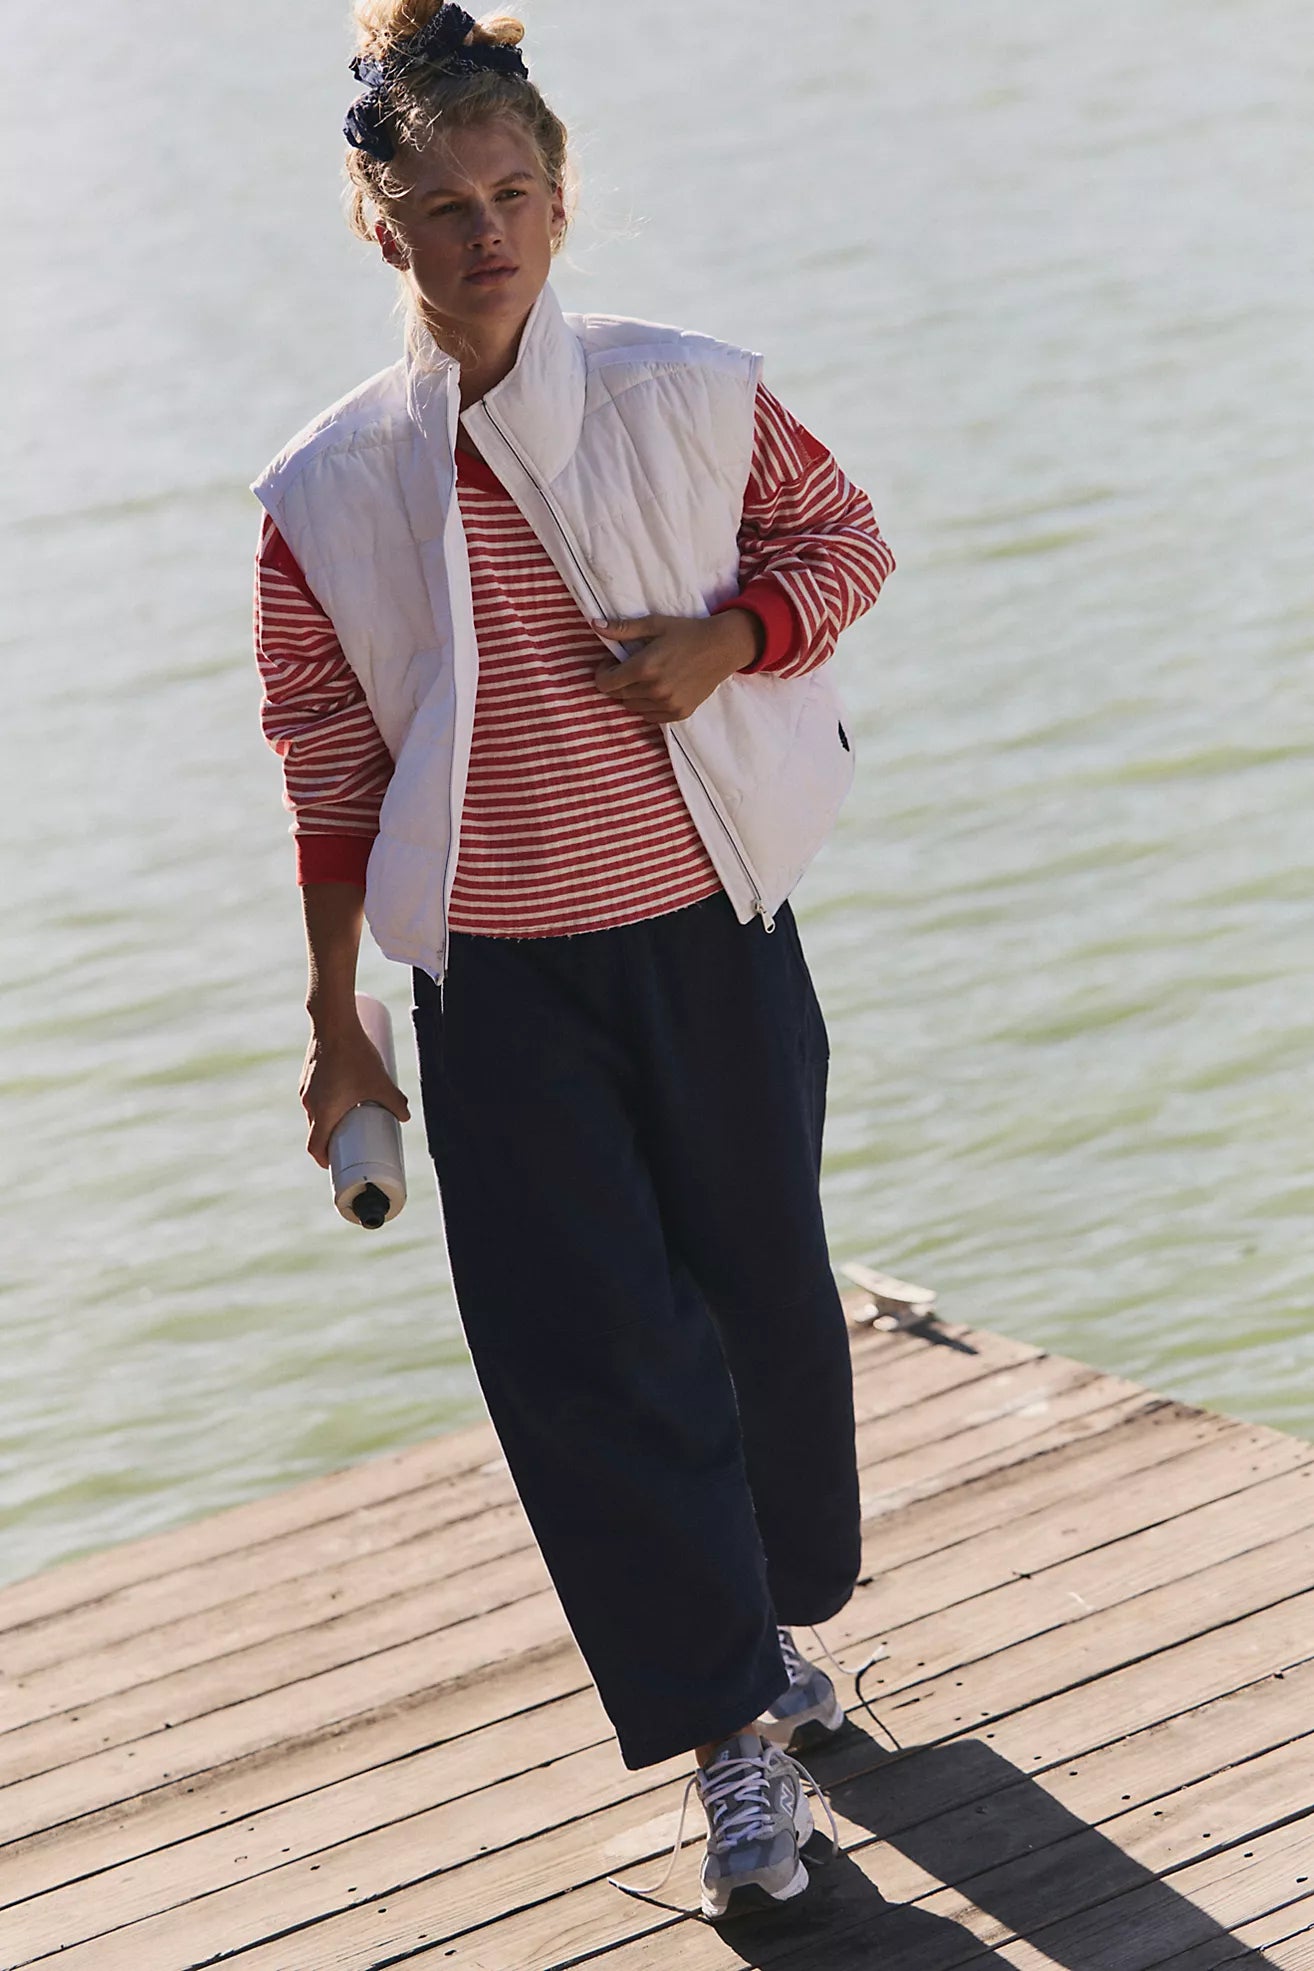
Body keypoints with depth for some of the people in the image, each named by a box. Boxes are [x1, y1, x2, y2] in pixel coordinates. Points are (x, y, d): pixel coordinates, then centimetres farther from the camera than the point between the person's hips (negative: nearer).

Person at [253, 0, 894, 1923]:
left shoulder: (692, 396, -6)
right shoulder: (331, 490, -5)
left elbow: (840, 537, 10)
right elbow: (328, 768, 3)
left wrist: (728, 641, -12)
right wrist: (333, 1026, 6)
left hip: (711, 933, 1)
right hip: (496, 977, -1)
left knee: (762, 1291, 13)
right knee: (587, 1350, -4)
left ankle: (772, 1616, 40)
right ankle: (742, 1731, 7)